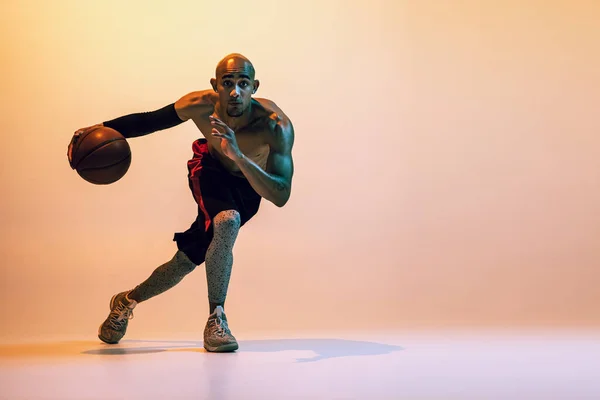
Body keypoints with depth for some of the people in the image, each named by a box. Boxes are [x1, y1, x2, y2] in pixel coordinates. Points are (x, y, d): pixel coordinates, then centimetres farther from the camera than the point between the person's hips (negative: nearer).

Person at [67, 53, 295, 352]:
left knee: (187, 261, -3)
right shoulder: (202, 105, -30)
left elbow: (281, 196, -45)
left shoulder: (277, 125, -37)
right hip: (210, 172, -1)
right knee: (227, 221, -31)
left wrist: (238, 155, -57)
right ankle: (216, 321, -18)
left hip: (247, 189, 1)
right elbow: (151, 120, -10)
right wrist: (102, 128, -18)